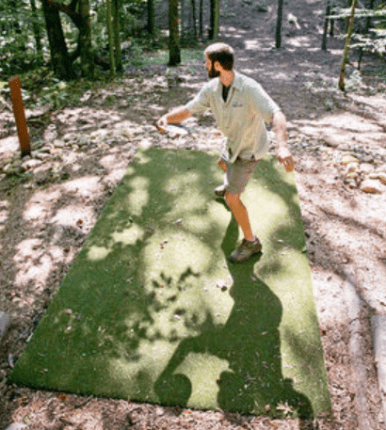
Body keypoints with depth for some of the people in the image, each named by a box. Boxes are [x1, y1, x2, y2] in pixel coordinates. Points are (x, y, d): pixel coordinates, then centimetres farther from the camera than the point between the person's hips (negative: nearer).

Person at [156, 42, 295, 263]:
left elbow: (276, 115, -47)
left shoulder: (250, 88, -36)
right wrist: (166, 117, -32)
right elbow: (188, 110, -12)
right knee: (224, 164, 37)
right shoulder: (211, 89, -14)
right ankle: (231, 185, 74)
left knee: (232, 198, -10)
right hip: (234, 142, 8)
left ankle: (251, 241, 9)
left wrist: (282, 146, -65)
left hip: (248, 149, -8)